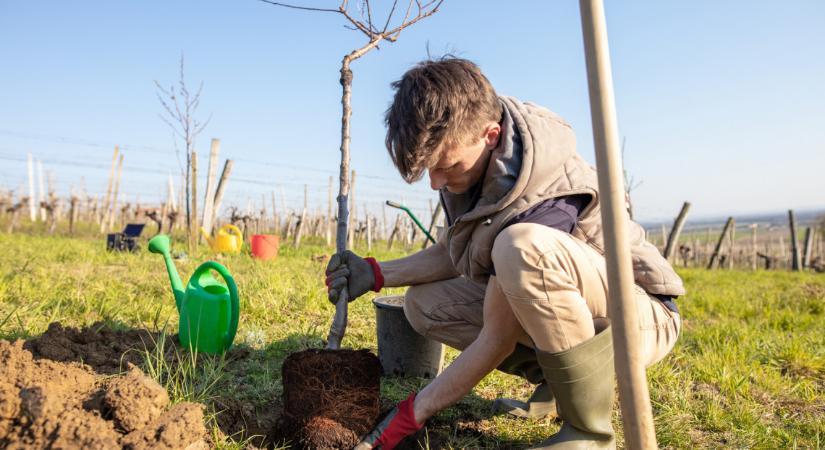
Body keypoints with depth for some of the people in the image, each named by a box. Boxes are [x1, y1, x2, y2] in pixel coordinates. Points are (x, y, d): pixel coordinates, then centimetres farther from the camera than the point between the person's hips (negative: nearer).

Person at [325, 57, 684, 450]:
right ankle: (555, 383, 5)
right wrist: (376, 274, -9)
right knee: (424, 303, -3)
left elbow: (497, 338, -26)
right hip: (552, 306, 8)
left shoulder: (538, 197, -33)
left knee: (521, 246, -38)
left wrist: (410, 415, -18)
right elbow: (452, 252, 6)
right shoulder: (465, 151, -7)